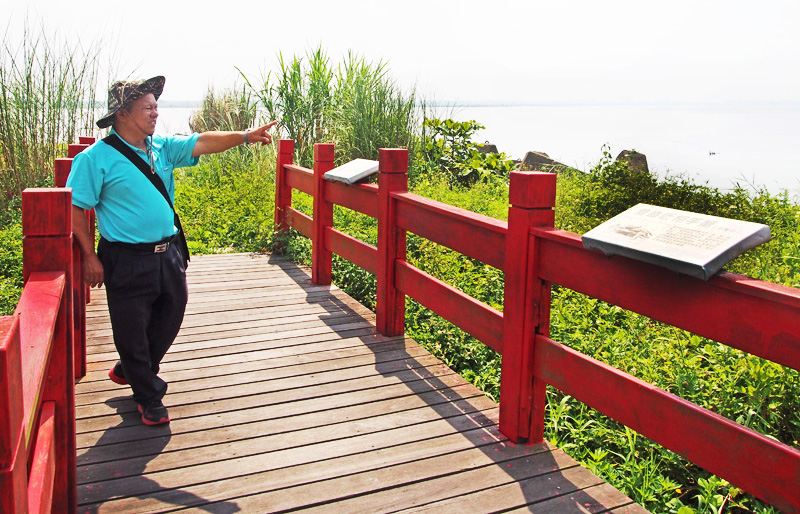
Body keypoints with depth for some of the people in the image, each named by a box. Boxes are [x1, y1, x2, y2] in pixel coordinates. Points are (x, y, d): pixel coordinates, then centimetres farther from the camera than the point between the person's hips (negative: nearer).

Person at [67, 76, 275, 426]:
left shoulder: (162, 148, 8)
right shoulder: (96, 158, -9)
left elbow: (202, 142, -1)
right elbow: (74, 208, -8)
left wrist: (245, 136, -15)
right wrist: (90, 257, -10)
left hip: (169, 255, 6)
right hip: (127, 262, -6)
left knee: (169, 319, 17)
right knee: (132, 331, 5)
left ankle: (128, 371, 44)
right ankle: (149, 398, 26)